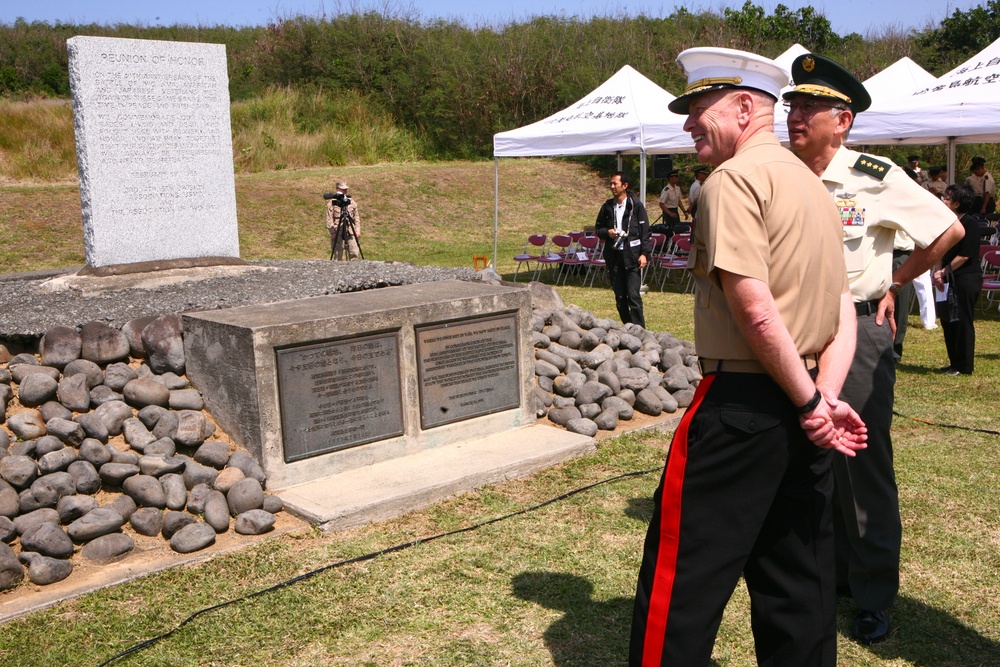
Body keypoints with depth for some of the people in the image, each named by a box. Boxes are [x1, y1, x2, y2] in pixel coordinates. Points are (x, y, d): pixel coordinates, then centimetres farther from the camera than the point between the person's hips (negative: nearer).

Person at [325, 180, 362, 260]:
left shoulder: (352, 202, 13)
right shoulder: (332, 203, 0)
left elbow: (357, 217, 15)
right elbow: (329, 219, -3)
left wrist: (358, 230, 5)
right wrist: (333, 232, -10)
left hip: (351, 233, 4)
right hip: (338, 233, -4)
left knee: (355, 253, -2)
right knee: (338, 255, -1)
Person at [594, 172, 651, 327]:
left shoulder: (636, 205, -2)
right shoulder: (607, 206, 10)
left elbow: (645, 231, -2)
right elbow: (598, 228, 18)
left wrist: (644, 253, -9)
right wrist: (607, 232, -4)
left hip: (632, 256, -5)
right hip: (613, 256, 5)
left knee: (634, 295, -10)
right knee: (620, 297, 9)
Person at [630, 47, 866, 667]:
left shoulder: (733, 179, -13)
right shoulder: (812, 184, 16)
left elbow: (755, 312, -22)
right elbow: (844, 311, 11)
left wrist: (809, 404, -12)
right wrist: (826, 398, 1)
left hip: (741, 403, -9)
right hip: (800, 407, 9)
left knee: (681, 578, 2)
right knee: (800, 581, 18)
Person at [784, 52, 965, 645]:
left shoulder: (876, 178, -9)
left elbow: (949, 230, 1)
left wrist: (894, 283, 3)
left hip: (858, 329, -4)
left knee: (863, 464, 2)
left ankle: (874, 596, 17)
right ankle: (827, 570, 31)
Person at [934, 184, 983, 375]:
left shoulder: (970, 224, -13)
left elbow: (965, 255, -17)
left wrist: (944, 272, -12)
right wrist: (938, 272, -1)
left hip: (967, 278, -8)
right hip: (952, 279, 8)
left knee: (963, 322, -3)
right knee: (947, 320, 11)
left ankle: (964, 366, 5)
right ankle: (955, 363, 22)